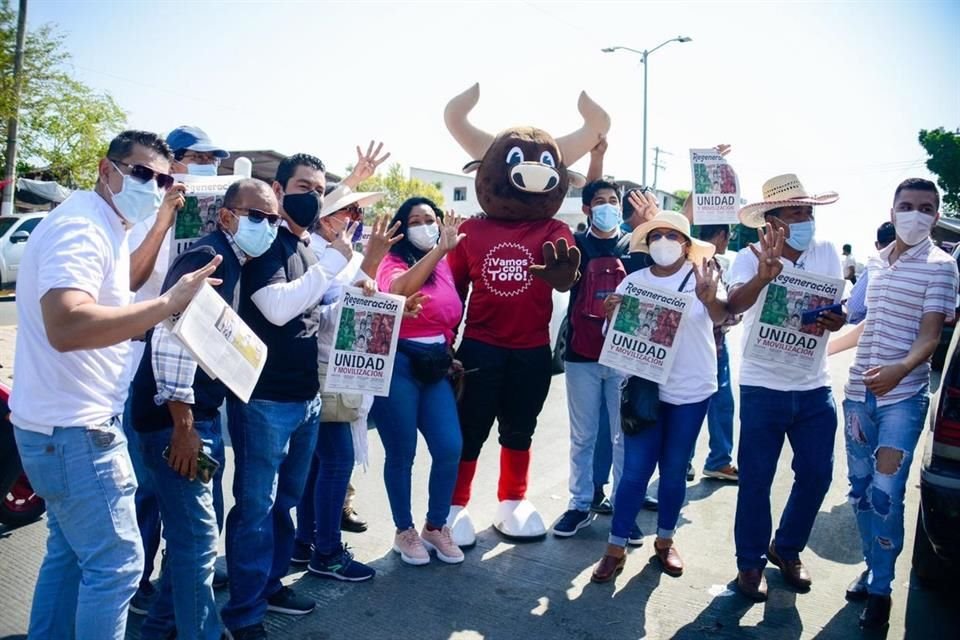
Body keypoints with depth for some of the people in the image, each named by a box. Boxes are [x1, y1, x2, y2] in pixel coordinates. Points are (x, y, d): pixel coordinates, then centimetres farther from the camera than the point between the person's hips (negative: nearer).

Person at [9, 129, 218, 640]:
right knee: (116, 562, -2)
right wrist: (168, 303, -36)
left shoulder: (103, 228, 12)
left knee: (70, 552, 21)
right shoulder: (80, 227, -21)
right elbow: (66, 326, -36)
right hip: (74, 428, -11)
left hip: (66, 423, 11)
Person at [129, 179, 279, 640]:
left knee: (196, 531, 18)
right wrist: (182, 424, -24)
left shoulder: (236, 264, 12)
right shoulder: (206, 258, -16)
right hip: (178, 419, -10)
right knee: (198, 537, -3)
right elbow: (170, 336, -25)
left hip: (204, 415, 10)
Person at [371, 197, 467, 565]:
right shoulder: (393, 263, -6)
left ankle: (435, 527, 21)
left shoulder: (445, 267, 10)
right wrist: (441, 249, -35)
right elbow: (399, 290, -32)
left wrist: (449, 354, 19)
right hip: (397, 365, -5)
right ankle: (404, 532, 23)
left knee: (450, 448, 0)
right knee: (402, 453, 3)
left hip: (435, 366, 5)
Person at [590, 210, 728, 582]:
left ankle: (665, 540, 30)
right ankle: (616, 548, 11)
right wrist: (611, 315, -21)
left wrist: (709, 299, -49)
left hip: (692, 390, 0)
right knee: (635, 470, 0)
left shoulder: (701, 277, -6)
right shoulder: (634, 281, 1)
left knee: (674, 470, 12)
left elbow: (720, 317, -25)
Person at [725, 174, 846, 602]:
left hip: (814, 386, 4)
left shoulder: (827, 253, 4)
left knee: (817, 474, 10)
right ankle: (751, 562, 19)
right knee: (756, 479, 1)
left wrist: (836, 321, -16)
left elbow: (836, 307, 9)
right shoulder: (751, 257, -9)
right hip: (763, 387, -4)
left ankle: (787, 548, 32)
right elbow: (734, 305, -27)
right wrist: (763, 276, -48)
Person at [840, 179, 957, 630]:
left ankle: (881, 588, 9)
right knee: (859, 486, 11)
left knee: (885, 493, -7)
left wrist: (901, 368, -34)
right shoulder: (876, 263, 12)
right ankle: (872, 565, 28)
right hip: (858, 391, 6)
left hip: (903, 397, -5)